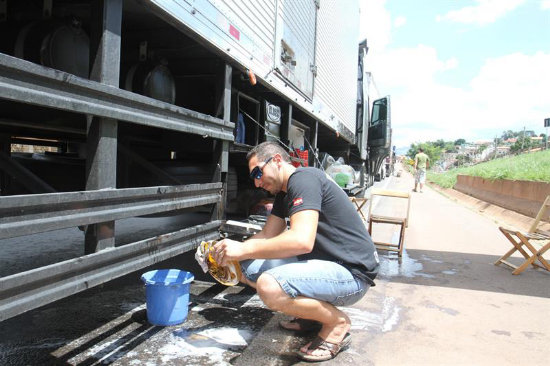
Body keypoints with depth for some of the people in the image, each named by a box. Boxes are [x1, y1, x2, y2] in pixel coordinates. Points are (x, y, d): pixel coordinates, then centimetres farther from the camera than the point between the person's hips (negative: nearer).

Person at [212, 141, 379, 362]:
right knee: (248, 268, 5)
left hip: (352, 272, -10)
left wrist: (244, 249, -25)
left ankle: (337, 323, -6)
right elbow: (267, 235, 13)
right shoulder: (284, 192, 15)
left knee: (269, 287, -31)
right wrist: (230, 253, -3)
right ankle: (313, 313, 14)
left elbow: (302, 240, -30)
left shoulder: (303, 179, -17)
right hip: (322, 261, 10)